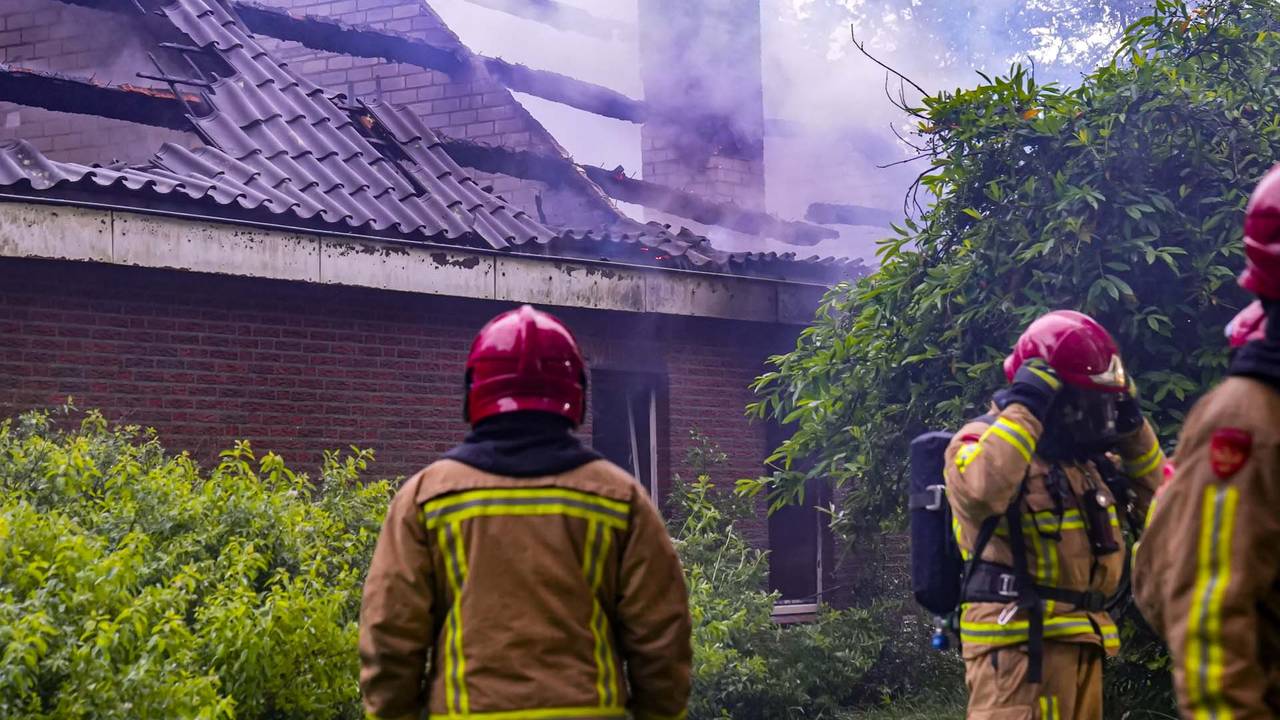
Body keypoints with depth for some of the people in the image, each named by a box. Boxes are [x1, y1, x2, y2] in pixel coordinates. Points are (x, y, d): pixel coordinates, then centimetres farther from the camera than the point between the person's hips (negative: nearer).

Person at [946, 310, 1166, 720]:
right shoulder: (985, 440, -6)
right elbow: (982, 489, -30)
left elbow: (1154, 494, 27)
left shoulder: (1083, 457, 20)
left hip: (1079, 639, 9)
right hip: (1016, 638, -9)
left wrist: (1129, 425, 14)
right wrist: (1025, 409, -21)